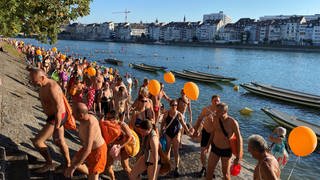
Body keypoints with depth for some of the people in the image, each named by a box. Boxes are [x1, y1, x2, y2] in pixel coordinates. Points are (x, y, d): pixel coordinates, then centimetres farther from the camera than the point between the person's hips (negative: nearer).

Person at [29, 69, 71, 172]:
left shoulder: (52, 88, -29)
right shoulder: (44, 85, 2)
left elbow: (59, 109, -29)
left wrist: (56, 128, -24)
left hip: (57, 118, -10)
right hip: (53, 116, 10)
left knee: (37, 141, -5)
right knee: (59, 141, 22)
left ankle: (49, 164, 15)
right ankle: (68, 164, 40)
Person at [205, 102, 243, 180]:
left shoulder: (233, 122, -24)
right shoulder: (215, 119, -12)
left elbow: (239, 139, -16)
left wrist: (238, 157, -14)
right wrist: (208, 145, 15)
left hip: (226, 150, -3)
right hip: (215, 148, 3)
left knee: (225, 173, 14)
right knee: (209, 170, 10)